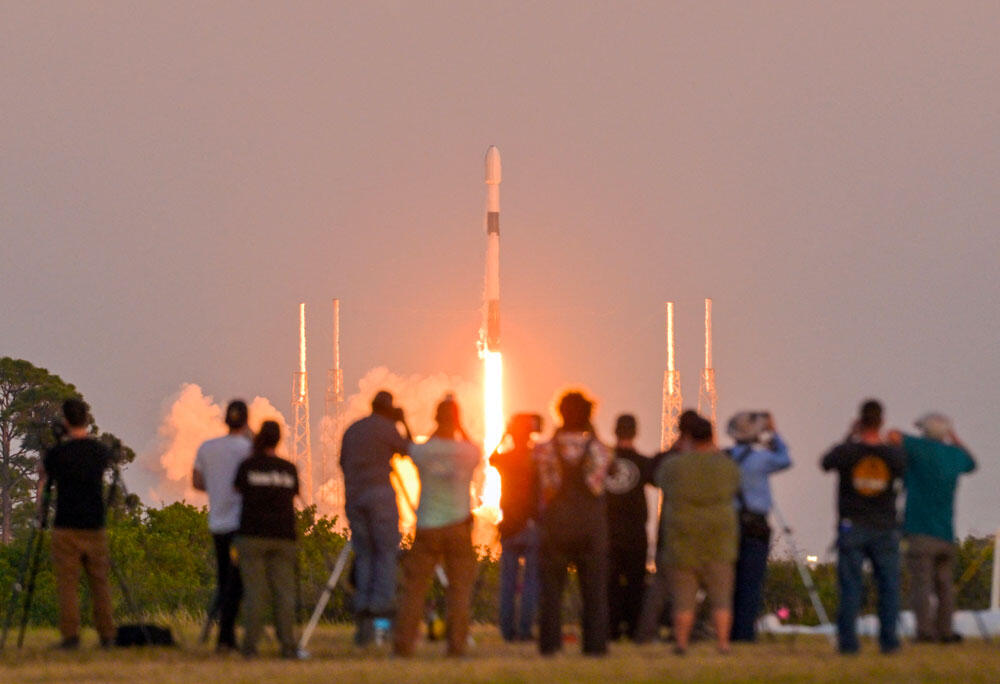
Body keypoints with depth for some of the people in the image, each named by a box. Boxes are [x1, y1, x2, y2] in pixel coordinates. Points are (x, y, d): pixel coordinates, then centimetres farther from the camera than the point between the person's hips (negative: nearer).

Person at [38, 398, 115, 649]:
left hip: (66, 528, -3)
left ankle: (70, 635, -6)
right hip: (95, 526, 3)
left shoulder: (57, 453, -9)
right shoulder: (100, 451, 1)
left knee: (67, 584, 0)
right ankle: (106, 635, 7)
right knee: (100, 583, 8)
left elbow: (43, 478, 10)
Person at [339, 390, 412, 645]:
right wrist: (404, 423, 16)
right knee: (387, 550, -4)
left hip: (354, 497, 6)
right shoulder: (386, 428, -2)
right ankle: (383, 603, -17)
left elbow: (342, 463, 19)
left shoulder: (352, 430, 17)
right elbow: (409, 451, 7)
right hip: (380, 494, -6)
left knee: (364, 554, 7)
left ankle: (363, 608, -2)